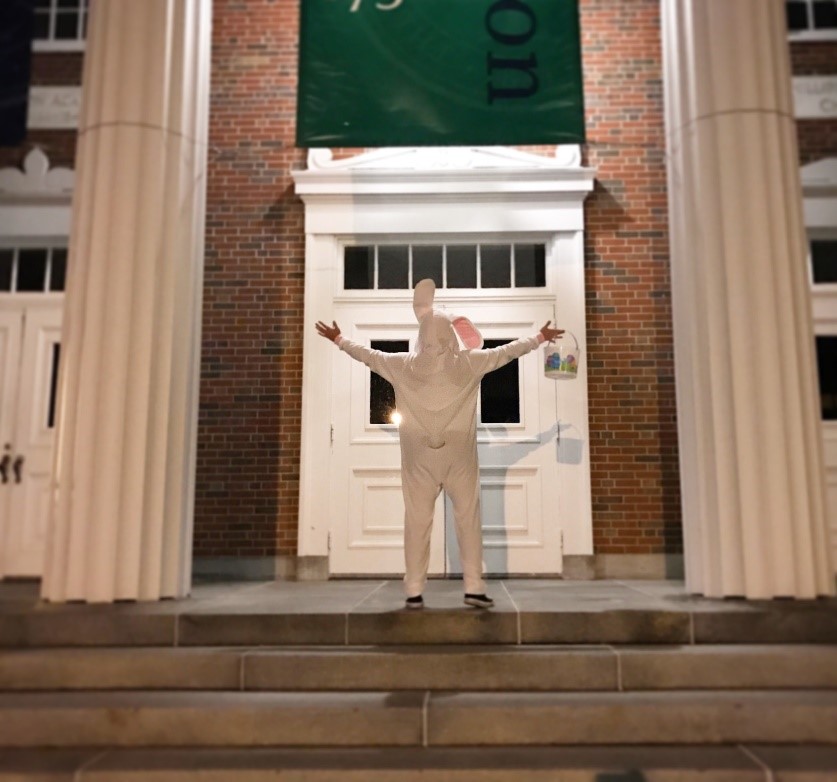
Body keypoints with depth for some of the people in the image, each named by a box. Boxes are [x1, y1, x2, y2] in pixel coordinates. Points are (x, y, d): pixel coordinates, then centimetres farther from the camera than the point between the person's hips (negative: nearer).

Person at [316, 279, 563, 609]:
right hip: (458, 454, -1)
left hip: (419, 456, 1)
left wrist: (339, 339, 27)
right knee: (468, 518, 6)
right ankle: (474, 588, 5)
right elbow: (506, 352, 4)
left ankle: (414, 591, 9)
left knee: (417, 521, 6)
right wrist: (540, 337, 18)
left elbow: (369, 355, 11)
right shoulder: (467, 362, -6)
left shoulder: (404, 364, -3)